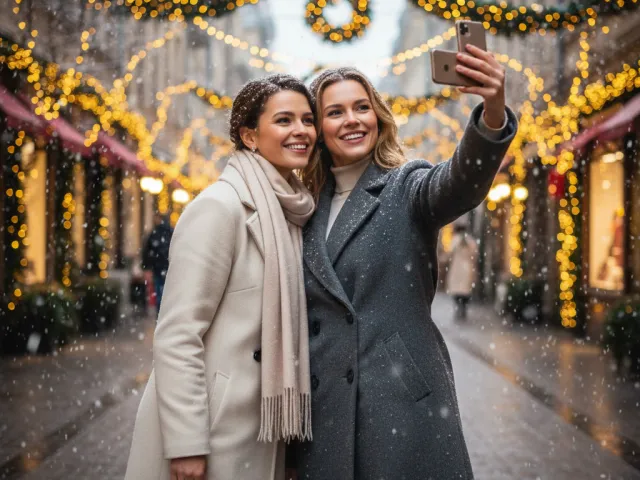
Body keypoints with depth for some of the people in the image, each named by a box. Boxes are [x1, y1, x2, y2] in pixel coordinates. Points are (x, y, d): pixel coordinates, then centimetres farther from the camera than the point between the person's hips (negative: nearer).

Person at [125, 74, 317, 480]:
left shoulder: (291, 212, 9)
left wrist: (289, 436, 13)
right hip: (213, 430, -7)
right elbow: (177, 334, -18)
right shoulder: (220, 206, -13)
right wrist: (186, 443, -21)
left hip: (260, 430, 7)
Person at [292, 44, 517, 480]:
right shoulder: (310, 209, 11)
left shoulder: (408, 187, -1)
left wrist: (493, 115, -44)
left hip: (403, 401, -4)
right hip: (324, 408, 4)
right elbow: (301, 314, 14)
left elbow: (462, 182, -24)